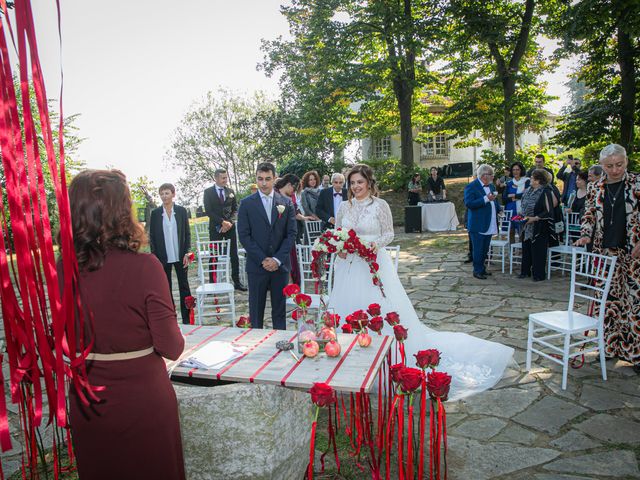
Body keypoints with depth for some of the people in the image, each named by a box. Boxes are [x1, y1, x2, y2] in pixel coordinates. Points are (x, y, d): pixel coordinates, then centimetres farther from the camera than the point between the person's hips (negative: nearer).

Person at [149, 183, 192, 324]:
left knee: (184, 286, 6)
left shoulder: (181, 211, 0)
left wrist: (187, 252, -6)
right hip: (163, 257, 1)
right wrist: (154, 257, -4)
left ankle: (187, 319, 12)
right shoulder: (155, 213, 1)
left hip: (180, 256, 0)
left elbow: (187, 233, 2)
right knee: (165, 288, 8)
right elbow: (152, 236, 3)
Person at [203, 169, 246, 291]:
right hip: (215, 228, -2)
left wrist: (230, 222, -8)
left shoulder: (231, 192, 11)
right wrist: (222, 222, -14)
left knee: (234, 255, 4)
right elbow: (208, 210, -6)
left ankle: (237, 281, 11)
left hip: (230, 227, 3)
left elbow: (235, 209, 9)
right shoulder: (208, 192, 2)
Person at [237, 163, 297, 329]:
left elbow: (291, 234, 2)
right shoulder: (246, 204, 1)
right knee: (256, 309, 7)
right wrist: (263, 260, -11)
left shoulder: (286, 203, 5)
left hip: (280, 265, 1)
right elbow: (244, 235, -4)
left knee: (279, 309, 10)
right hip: (256, 266, -1)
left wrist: (277, 259, -9)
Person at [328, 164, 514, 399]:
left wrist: (374, 244, -20)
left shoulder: (380, 205, -5)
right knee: (348, 311, 9)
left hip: (373, 266, -4)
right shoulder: (345, 206, 6)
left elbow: (389, 233, -3)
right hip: (349, 267, 4)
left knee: (383, 311, -3)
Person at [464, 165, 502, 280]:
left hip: (490, 224, 8)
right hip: (478, 225, -7)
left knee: (485, 249, 15)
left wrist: (498, 209, 8)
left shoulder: (491, 186, 14)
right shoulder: (471, 187, -11)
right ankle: (477, 270, 8)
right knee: (478, 249, -2)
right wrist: (486, 199, -25)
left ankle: (482, 268, 26)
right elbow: (469, 203, -22)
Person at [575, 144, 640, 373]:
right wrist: (585, 235, -6)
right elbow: (589, 216, 11)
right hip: (605, 252, 3)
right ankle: (611, 347, 20)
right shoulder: (594, 189, 6)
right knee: (608, 301, 8)